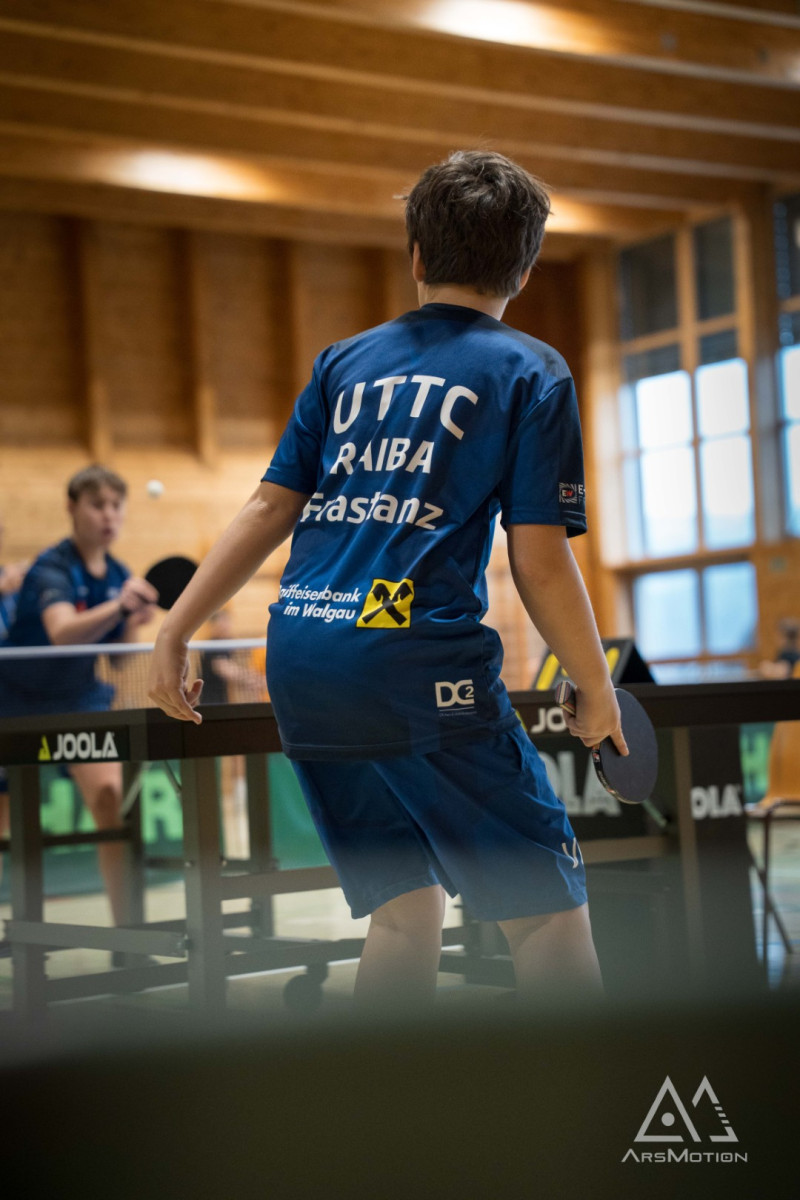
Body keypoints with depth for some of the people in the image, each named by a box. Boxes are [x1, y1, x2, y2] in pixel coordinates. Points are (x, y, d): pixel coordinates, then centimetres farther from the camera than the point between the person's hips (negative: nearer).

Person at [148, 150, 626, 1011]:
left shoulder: (344, 362, 17)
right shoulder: (531, 373, 4)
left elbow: (270, 508, 11)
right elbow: (538, 560, -3)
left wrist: (174, 631, 13)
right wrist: (597, 691, 8)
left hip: (298, 664, 6)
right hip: (418, 661, -6)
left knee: (405, 910, 15)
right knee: (550, 910, 0)